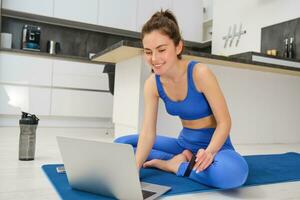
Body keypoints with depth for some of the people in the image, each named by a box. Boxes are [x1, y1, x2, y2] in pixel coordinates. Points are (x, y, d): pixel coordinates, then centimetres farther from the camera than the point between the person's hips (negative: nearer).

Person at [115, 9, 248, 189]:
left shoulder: (200, 73, -22)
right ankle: (182, 159, -11)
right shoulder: (152, 83, -7)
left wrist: (209, 152, -35)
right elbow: (148, 132, -13)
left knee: (234, 171, -40)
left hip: (214, 144, -4)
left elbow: (224, 122, -17)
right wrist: (134, 167, -29)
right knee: (120, 144, -5)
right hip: (184, 143, 4)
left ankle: (174, 165, -15)